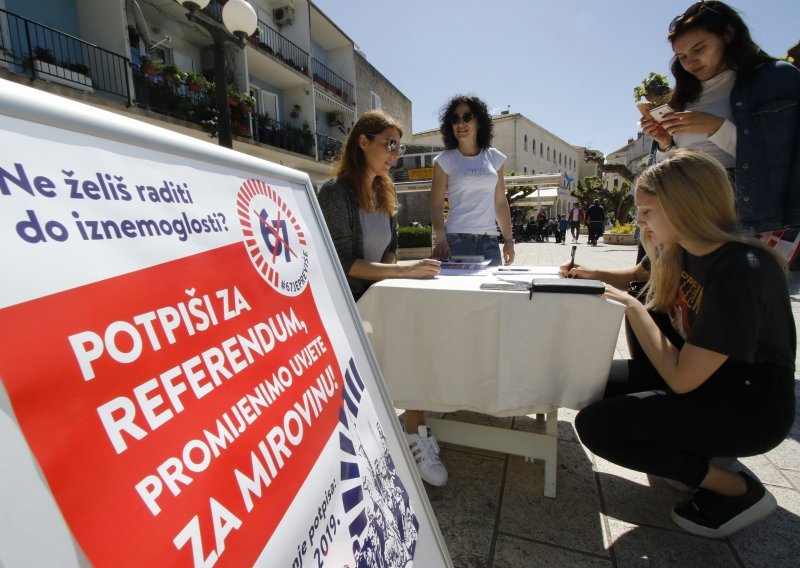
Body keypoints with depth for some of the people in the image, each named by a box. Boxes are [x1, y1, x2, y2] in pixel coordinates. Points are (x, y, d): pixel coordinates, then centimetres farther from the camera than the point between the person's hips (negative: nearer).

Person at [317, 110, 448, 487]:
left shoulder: (383, 192, 12)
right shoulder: (335, 193, -13)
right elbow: (343, 263, -20)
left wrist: (394, 280, -4)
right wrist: (405, 271, -26)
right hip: (349, 303, -7)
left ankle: (415, 435, -13)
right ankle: (416, 436, -9)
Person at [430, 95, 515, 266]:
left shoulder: (494, 158, 11)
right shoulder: (445, 160, 2)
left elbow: (500, 203, 14)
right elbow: (436, 205, -2)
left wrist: (509, 240, 10)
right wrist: (441, 241, -15)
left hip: (490, 241, 3)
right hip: (456, 240, -3)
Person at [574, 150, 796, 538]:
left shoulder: (742, 273, -28)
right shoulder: (682, 252, -4)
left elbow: (681, 379, -27)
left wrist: (632, 306, -20)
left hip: (749, 410, -8)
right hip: (703, 378, 8)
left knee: (595, 424, -20)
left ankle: (737, 491, -2)